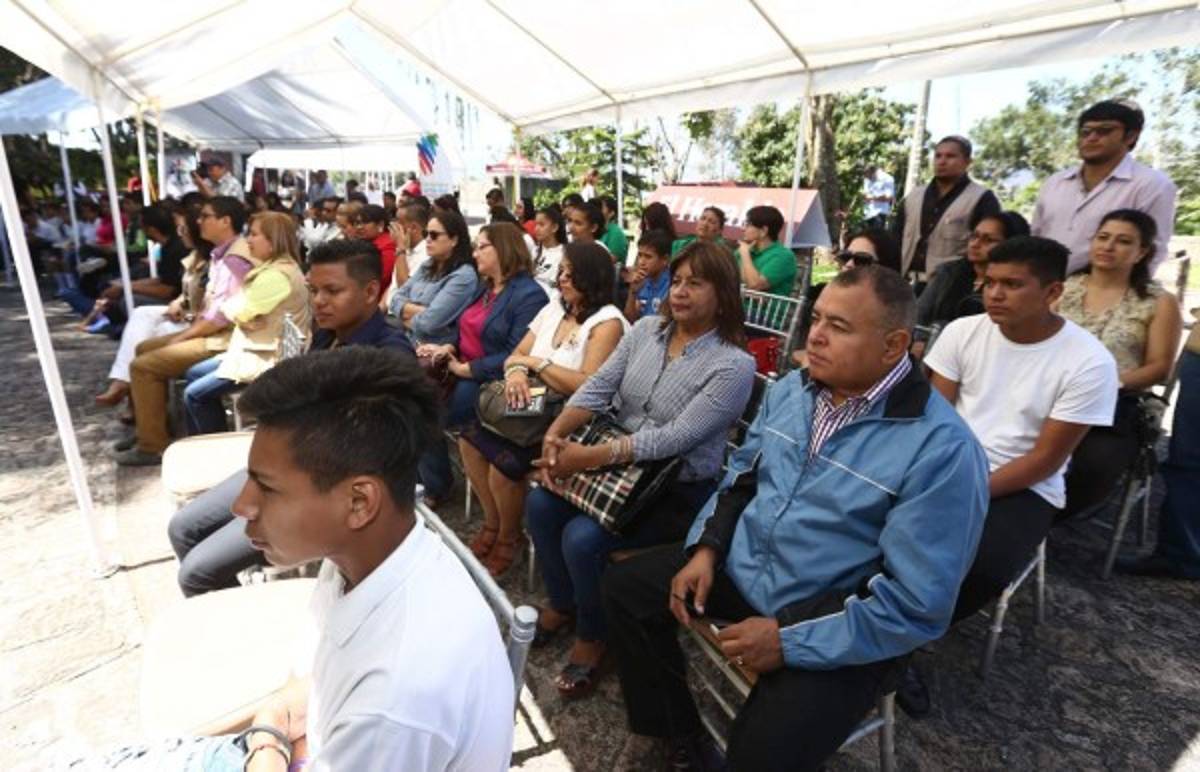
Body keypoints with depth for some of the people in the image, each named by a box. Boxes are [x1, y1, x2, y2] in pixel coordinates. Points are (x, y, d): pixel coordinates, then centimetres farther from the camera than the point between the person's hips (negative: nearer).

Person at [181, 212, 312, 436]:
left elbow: (238, 313, -15)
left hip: (267, 358, -11)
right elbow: (246, 311, 13)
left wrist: (229, 305, 5)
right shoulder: (278, 267, 11)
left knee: (194, 395, -6)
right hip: (258, 349, 11)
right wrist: (237, 305, -8)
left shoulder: (277, 275, -24)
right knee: (193, 374, 18)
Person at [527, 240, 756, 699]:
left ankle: (593, 635, 7)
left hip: (680, 491, -6)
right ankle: (563, 603, 16)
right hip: (622, 468, 6)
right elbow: (597, 388, -2)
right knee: (540, 504, -10)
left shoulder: (734, 364, -16)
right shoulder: (646, 329, 2)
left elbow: (676, 438, -24)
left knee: (582, 537, -23)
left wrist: (593, 456, -29)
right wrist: (555, 434, -20)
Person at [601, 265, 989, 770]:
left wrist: (789, 639, -23)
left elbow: (917, 606, -23)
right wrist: (706, 550, -4)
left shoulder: (943, 449, -23)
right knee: (625, 587, 5)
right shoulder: (791, 389, -1)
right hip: (741, 567, 7)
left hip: (840, 631, -6)